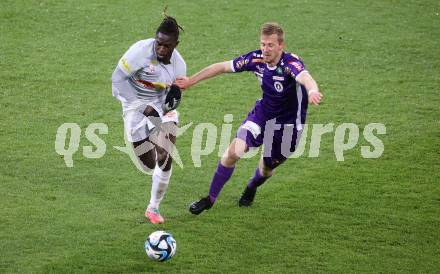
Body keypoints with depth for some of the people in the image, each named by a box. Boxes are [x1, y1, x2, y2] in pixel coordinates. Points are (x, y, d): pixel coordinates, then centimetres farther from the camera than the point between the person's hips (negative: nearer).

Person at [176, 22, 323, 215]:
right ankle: (210, 198, 3)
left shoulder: (291, 63, -31)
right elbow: (223, 67, -2)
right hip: (263, 112, 3)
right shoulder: (256, 59, -15)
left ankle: (252, 188, 50)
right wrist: (191, 81, 2)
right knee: (233, 152, -14)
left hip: (289, 122, -3)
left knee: (267, 168, 13)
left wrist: (312, 91, -79)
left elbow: (304, 76, -55)